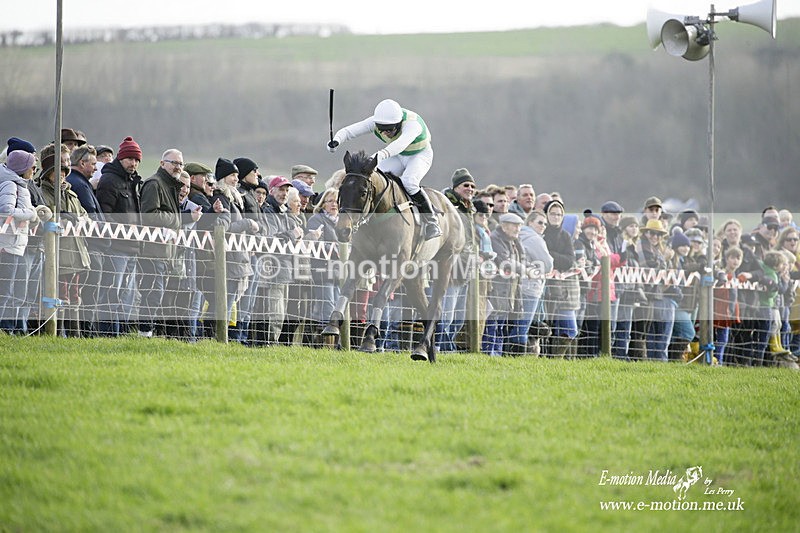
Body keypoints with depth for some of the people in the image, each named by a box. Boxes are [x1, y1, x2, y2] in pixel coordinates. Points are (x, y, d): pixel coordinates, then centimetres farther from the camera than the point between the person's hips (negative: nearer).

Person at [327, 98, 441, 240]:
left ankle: (431, 221, -19)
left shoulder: (413, 124, -39)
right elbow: (348, 131, -25)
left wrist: (381, 155, -76)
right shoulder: (376, 121, -22)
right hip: (397, 157, 5)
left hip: (420, 155, -5)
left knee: (408, 182, -33)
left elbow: (401, 143, -59)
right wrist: (337, 140, -49)